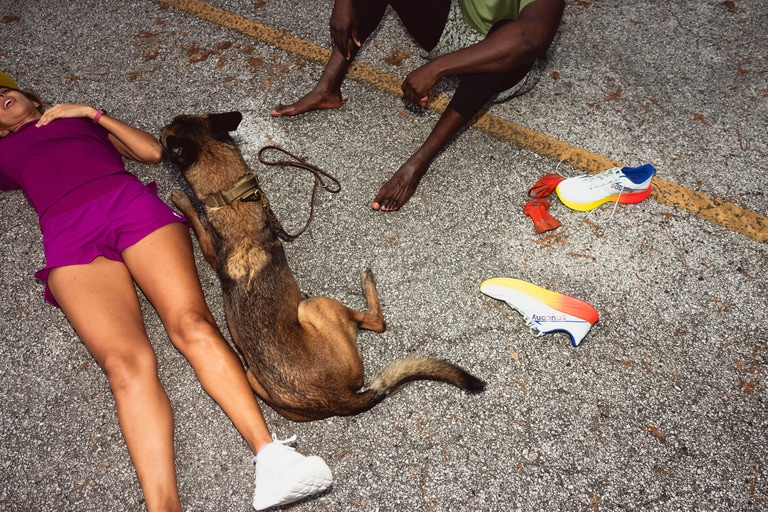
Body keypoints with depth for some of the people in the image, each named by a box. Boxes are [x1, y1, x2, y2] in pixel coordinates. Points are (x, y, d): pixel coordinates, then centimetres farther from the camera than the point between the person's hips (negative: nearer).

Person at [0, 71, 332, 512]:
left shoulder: (80, 118, 35)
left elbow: (153, 151, 22)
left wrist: (93, 113, 19)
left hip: (131, 204, 1)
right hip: (70, 240, 0)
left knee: (190, 323, -27)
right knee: (126, 362, -27)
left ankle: (269, 454, -39)